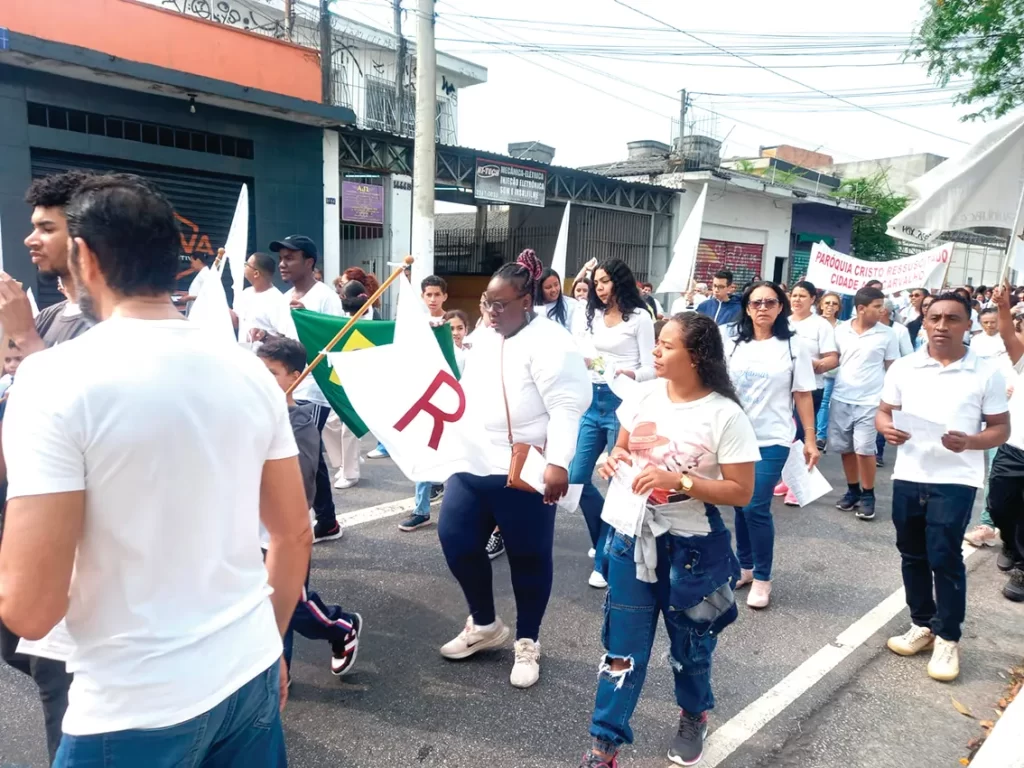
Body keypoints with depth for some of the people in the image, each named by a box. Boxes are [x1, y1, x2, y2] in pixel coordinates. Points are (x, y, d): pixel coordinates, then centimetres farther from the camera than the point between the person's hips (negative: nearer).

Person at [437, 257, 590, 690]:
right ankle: (485, 625, 30)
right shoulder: (484, 341, 14)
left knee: (528, 557, 6)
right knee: (456, 540, 8)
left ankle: (527, 642, 27)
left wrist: (558, 464, -28)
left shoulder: (548, 344, -12)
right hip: (473, 465, 8)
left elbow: (566, 407, -19)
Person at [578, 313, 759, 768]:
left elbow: (741, 492, -14)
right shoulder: (644, 396, -2)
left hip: (692, 546, -3)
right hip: (634, 536, 3)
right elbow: (621, 448, 12)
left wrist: (679, 481, -25)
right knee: (623, 645, 9)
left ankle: (693, 718, 48)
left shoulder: (725, 415, -17)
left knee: (690, 644, 19)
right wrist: (615, 461, -11)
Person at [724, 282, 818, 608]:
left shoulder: (793, 346, -2)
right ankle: (745, 566, 27)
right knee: (740, 505, 10)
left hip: (772, 440, -3)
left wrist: (810, 439, -2)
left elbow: (803, 395, 0)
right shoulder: (733, 345, 5)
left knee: (756, 508, -7)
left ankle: (762, 577, 10)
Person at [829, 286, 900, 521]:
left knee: (864, 449, -6)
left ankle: (868, 495, 10)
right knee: (845, 448, 9)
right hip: (840, 398, 3)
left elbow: (892, 368, 2)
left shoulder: (887, 334, -3)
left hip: (870, 400, -2)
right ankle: (853, 490, 24)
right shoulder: (840, 330, 1)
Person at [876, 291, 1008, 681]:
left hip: (956, 480, -3)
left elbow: (1001, 428, -1)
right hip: (908, 476, 3)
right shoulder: (903, 367, 3)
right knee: (912, 555, 13)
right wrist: (887, 428, -15)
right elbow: (883, 412, 8)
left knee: (943, 556, -3)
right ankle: (922, 624, 30)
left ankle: (947, 637, 15)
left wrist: (969, 442, -21)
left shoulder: (986, 373, -3)